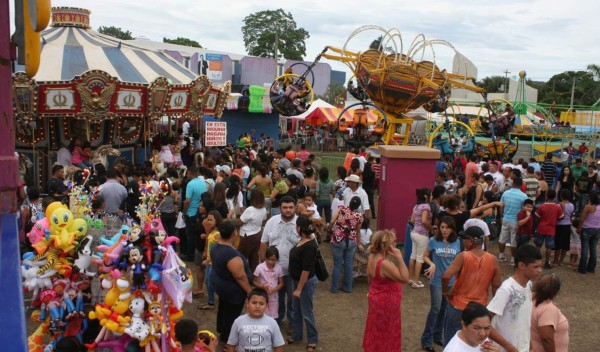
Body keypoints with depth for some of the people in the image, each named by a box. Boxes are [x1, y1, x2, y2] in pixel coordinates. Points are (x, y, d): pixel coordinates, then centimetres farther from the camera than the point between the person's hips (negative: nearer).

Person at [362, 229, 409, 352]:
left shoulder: (372, 257, -3)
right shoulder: (385, 264, -31)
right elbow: (405, 279, -29)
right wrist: (399, 258, -30)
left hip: (375, 299, 9)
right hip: (386, 303, -9)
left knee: (376, 332, 24)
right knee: (386, 334, 10)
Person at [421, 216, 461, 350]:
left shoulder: (456, 242, -4)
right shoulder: (433, 241, -13)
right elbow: (425, 256, -3)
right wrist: (432, 264, -22)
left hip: (451, 281, 4)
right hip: (437, 281, -4)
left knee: (444, 309, 14)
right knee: (435, 309, -5)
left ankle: (437, 336, 30)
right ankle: (426, 339, 8)